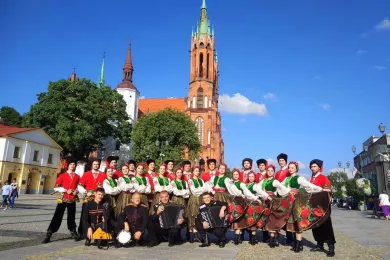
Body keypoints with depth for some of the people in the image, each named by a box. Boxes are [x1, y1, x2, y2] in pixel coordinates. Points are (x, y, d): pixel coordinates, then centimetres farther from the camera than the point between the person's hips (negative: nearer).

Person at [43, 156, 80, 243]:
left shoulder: (77, 177, 7)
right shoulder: (62, 175, -1)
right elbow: (56, 187, -3)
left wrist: (76, 191, -4)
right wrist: (66, 190, -14)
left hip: (72, 200, 2)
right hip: (63, 199, -2)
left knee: (71, 217, 11)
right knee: (57, 217, -4)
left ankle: (73, 232, 25)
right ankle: (48, 235, 3)